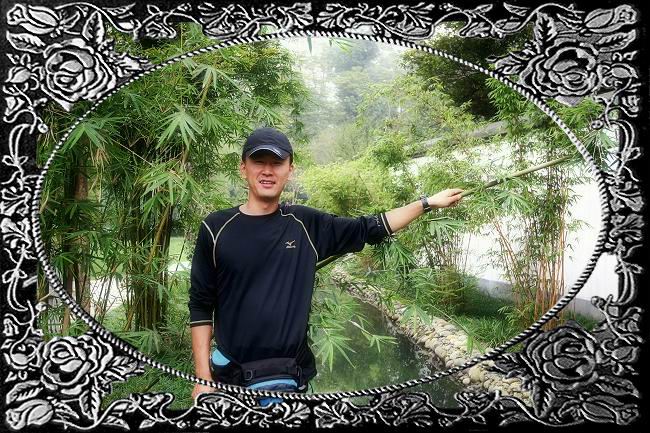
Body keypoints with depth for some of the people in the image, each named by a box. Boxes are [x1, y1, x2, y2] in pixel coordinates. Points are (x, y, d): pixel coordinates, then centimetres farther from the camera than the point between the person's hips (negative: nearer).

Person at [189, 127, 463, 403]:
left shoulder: (307, 224, -3)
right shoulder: (217, 227, -6)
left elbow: (368, 229, 5)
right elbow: (201, 306, -2)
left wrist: (427, 202, 8)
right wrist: (203, 377, -4)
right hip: (225, 372, 0)